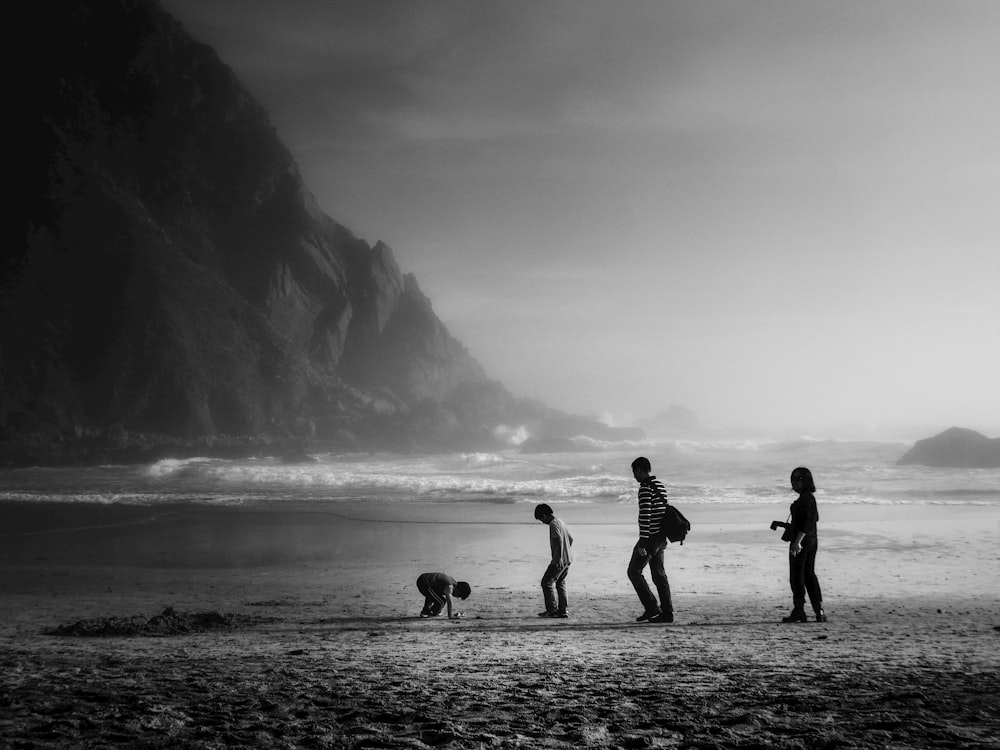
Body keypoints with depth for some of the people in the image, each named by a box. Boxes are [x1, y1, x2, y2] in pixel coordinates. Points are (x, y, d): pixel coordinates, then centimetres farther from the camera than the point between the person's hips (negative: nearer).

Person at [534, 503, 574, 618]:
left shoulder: (553, 524, -14)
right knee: (560, 584, 14)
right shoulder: (561, 521, 16)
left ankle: (552, 610, -1)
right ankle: (563, 610, 12)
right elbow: (571, 539, 23)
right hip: (568, 559, 9)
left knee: (547, 582, -2)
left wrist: (559, 558, -26)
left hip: (560, 560, -9)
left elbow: (559, 541, -25)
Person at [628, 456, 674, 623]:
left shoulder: (645, 488, -14)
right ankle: (667, 612, 6)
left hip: (650, 537, -9)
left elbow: (645, 516, -21)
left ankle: (651, 608, -6)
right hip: (661, 537, 9)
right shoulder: (660, 485, 15)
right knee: (659, 574, 9)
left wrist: (642, 543, -21)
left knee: (634, 571, -1)